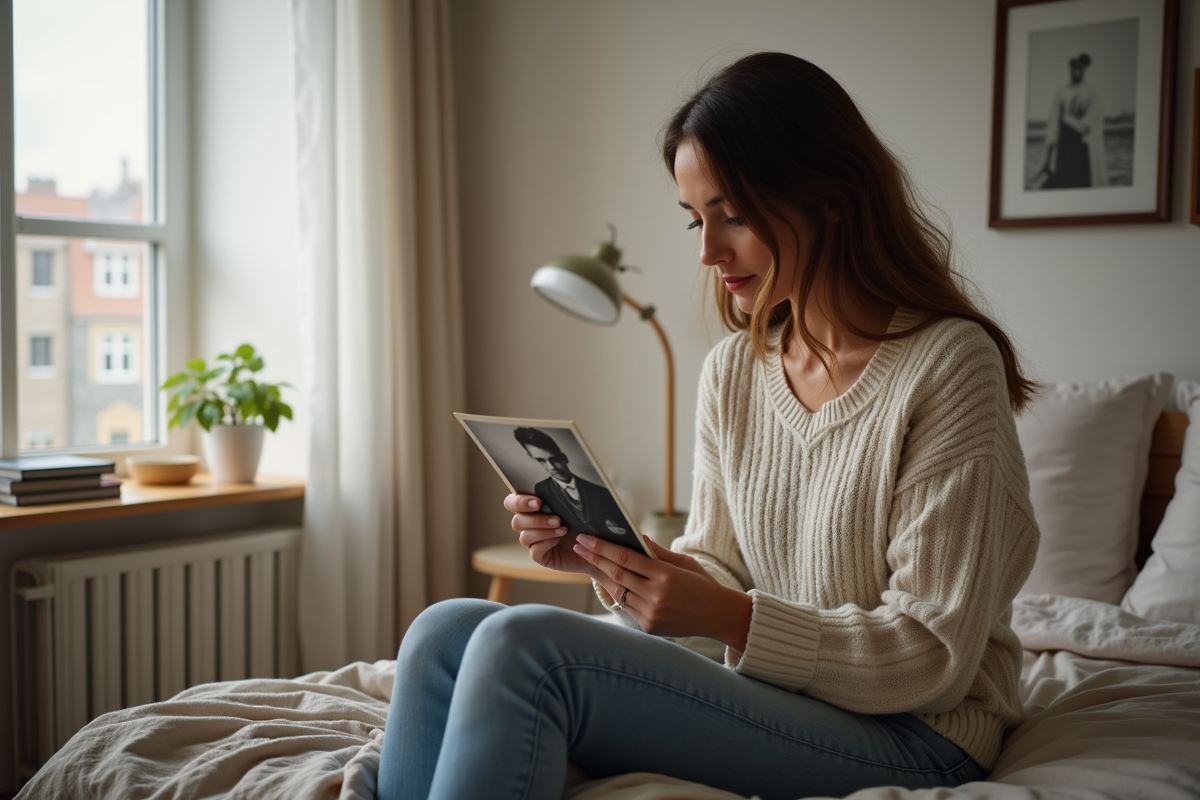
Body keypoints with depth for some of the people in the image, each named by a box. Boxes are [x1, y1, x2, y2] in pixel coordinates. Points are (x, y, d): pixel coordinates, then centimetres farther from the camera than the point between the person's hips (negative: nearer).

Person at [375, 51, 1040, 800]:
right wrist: (614, 559, -8)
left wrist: (729, 619, -23)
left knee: (524, 646, -26)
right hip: (765, 689, 7)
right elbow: (718, 570, 12)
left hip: (907, 734, -6)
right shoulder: (732, 370, 8)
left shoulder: (949, 364, -14)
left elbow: (934, 659, -14)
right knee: (445, 630, -13)